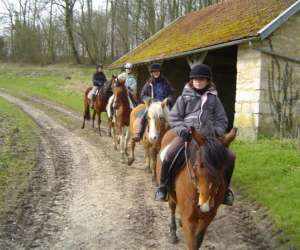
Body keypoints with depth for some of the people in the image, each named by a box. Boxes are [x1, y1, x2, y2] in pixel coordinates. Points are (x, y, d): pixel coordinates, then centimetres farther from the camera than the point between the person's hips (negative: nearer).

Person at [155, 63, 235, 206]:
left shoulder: (213, 98, 12)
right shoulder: (185, 97, 7)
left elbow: (222, 120, 13)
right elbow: (174, 117, 6)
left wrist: (217, 132, -6)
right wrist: (182, 129, -11)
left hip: (208, 137, 2)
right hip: (187, 135, -2)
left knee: (230, 157, -11)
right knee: (169, 156, -25)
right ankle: (163, 187, -2)